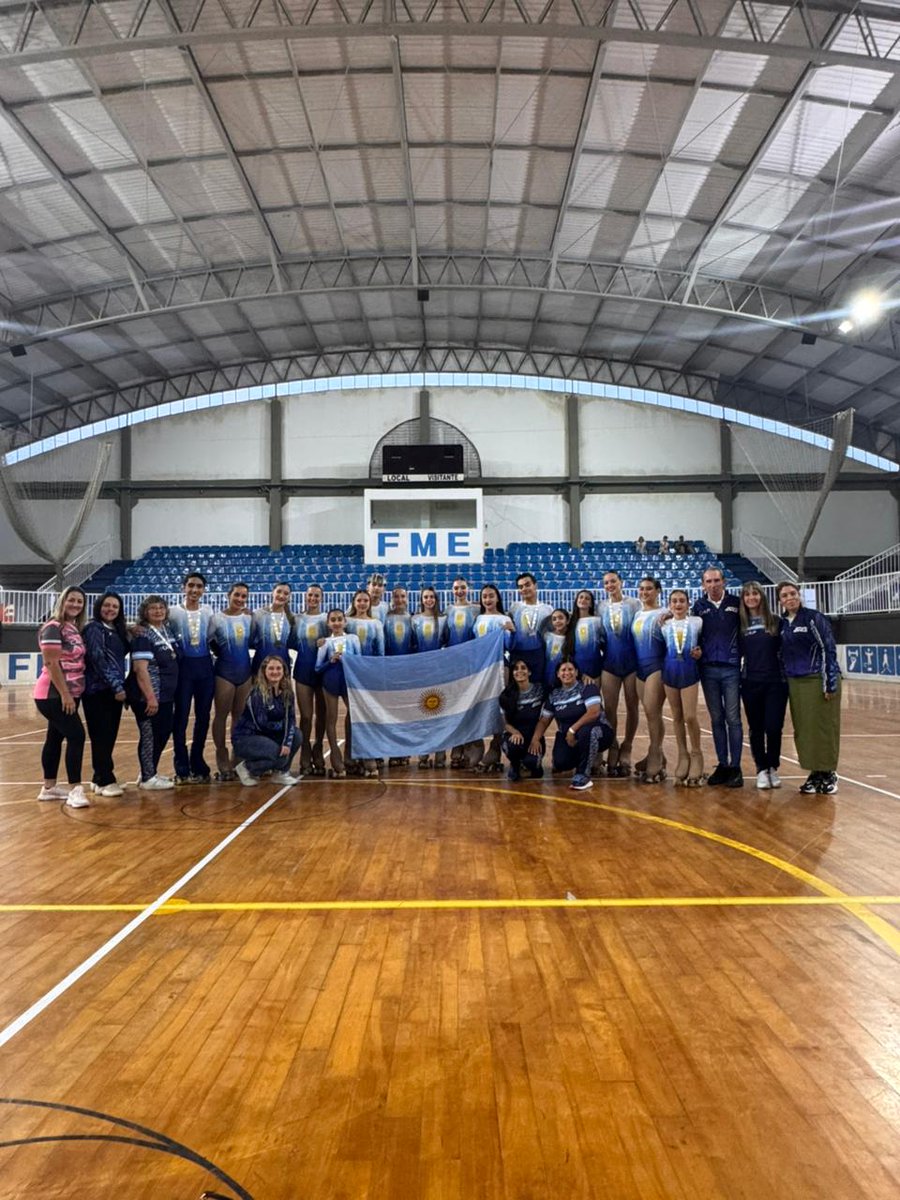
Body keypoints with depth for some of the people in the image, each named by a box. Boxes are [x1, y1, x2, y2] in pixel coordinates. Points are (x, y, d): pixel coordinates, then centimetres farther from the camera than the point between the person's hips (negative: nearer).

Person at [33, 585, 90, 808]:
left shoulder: (75, 629, 13)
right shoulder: (53, 627, -13)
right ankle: (75, 789, -10)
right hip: (54, 694, -9)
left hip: (69, 694, 9)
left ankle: (48, 788, 23)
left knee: (55, 738, 14)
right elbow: (51, 662, -19)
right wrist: (65, 694, -21)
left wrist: (70, 694, 11)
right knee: (76, 735, -14)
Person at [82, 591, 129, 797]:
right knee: (101, 736, -4)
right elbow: (98, 659, -14)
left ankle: (99, 778, 18)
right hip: (98, 690, -7)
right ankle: (105, 781, 1)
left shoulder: (117, 630, 16)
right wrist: (116, 686, -17)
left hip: (115, 690, 7)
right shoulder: (93, 628, -6)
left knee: (110, 736, 9)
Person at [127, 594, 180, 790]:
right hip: (148, 697, -8)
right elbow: (140, 668, -21)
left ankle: (152, 772, 28)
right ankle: (147, 779, 11)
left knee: (164, 733, 15)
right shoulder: (143, 635, -14)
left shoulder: (167, 631, 10)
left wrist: (173, 690, 13)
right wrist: (150, 697, -24)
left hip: (167, 695, 8)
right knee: (149, 735, 1)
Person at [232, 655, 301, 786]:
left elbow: (291, 719, -8)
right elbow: (262, 724, -23)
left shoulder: (287, 692, -3)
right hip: (245, 737, -7)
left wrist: (287, 742, -24)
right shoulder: (257, 693, -21)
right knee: (280, 755, -26)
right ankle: (247, 767, -1)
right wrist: (283, 724, -9)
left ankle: (281, 772, 4)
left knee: (296, 735, -14)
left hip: (266, 735, 7)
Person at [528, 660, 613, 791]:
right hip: (567, 736, 4)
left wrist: (573, 729, -25)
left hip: (596, 732, -4)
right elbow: (544, 721, 8)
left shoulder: (587, 688, -8)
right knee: (560, 763, -23)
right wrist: (535, 739, -9)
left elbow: (594, 712, -22)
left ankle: (583, 775, -21)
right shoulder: (554, 695, 6)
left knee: (586, 731, -40)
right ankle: (579, 761, 17)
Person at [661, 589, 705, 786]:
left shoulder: (697, 622, 2)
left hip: (689, 672, -2)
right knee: (677, 717, 8)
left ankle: (696, 755, 12)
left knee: (690, 716, -7)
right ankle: (683, 756, 18)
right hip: (670, 671, 2)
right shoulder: (664, 625, 8)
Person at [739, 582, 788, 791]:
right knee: (756, 728, 6)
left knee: (774, 727, -2)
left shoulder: (775, 621, 2)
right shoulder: (740, 624, 4)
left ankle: (773, 768, 17)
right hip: (750, 683, 1)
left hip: (776, 681, -1)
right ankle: (761, 769, 17)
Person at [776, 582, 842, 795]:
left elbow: (828, 650, -10)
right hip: (795, 682, 5)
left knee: (823, 728, 0)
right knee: (803, 730, 7)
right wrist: (785, 681, 10)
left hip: (817, 680, -5)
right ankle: (814, 773, 17)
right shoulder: (782, 623, 10)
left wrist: (829, 683, -14)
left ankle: (828, 773, 11)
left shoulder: (814, 618, -6)